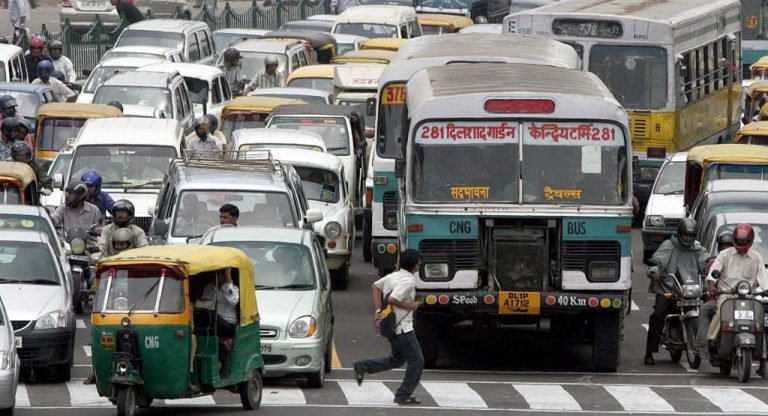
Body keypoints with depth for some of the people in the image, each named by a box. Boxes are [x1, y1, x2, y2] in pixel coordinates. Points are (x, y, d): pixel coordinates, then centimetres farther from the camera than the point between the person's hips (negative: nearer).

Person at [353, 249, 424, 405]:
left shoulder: (393, 276, 8)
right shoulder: (408, 281, -20)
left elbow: (376, 286, 19)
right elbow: (392, 299, -29)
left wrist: (378, 310, 17)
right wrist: (411, 306, -14)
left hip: (390, 326, 9)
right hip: (402, 327, -9)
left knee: (397, 359, 24)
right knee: (416, 360, 1)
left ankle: (362, 366, 16)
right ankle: (403, 395, 5)